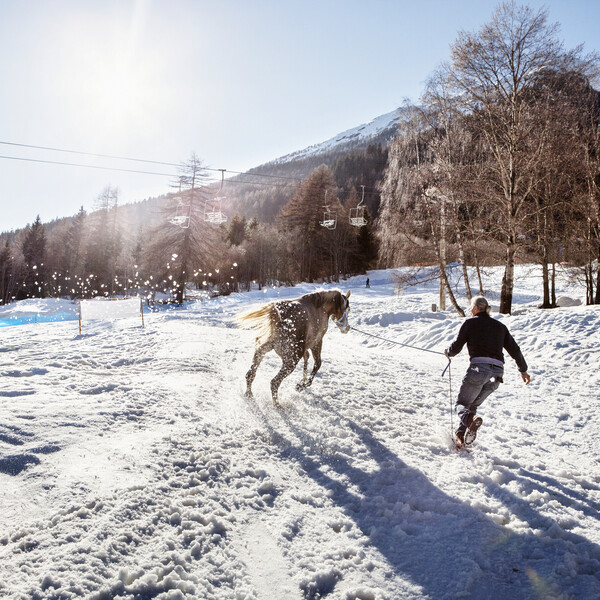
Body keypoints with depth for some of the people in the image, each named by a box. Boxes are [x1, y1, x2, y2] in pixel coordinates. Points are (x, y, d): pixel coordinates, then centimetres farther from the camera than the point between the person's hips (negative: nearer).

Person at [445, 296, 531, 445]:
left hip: (479, 367, -5)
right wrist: (523, 370, 31)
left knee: (463, 402, 4)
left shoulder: (470, 322, 8)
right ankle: (461, 433, 9)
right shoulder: (500, 326, 22)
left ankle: (469, 420, -28)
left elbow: (456, 347, 6)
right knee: (473, 403, 20)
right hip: (498, 371, 5)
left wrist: (448, 353, 28)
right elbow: (515, 350, 21)